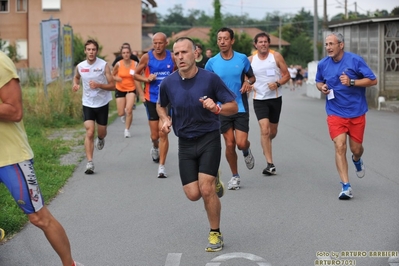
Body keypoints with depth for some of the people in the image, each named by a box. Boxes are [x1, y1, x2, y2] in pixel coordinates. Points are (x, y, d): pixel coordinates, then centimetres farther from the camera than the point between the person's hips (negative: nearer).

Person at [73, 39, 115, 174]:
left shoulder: (104, 65, -12)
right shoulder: (80, 66, -4)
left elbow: (112, 86, -12)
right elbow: (76, 77, 20)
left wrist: (98, 85, -28)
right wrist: (75, 84, -2)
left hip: (102, 103, 0)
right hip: (88, 104, 1)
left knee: (101, 132, 14)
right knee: (89, 133, -13)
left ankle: (100, 139, 53)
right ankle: (89, 163, -11)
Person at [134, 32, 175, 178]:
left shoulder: (172, 57, -3)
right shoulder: (147, 57, -4)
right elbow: (136, 74, 6)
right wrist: (146, 79, -12)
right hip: (152, 99, 1)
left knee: (163, 133, -6)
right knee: (154, 135, 5)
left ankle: (162, 166, -1)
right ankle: (155, 147, 42)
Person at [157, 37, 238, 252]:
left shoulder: (210, 79, -14)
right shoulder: (168, 83, -6)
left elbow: (233, 106, -8)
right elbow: (161, 105, 16)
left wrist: (216, 108, -28)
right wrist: (165, 119, -5)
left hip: (209, 139, -3)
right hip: (185, 143, 3)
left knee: (206, 189, -14)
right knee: (193, 194, -1)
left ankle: (215, 234, 7)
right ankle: (214, 181, 35)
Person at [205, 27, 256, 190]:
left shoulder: (242, 59, -2)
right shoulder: (212, 62, -2)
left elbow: (252, 77, 12)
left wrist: (248, 82, -11)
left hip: (241, 108, 0)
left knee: (241, 143, -10)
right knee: (229, 144, 1)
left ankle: (246, 152, 28)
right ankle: (235, 176, 19)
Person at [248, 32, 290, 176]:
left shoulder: (276, 56, -3)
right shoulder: (250, 60, 1)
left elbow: (287, 75, 0)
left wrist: (277, 83, -18)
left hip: (275, 98, 1)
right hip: (259, 99, -1)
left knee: (273, 130, 13)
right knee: (264, 130, -16)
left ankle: (266, 145, 48)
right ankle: (270, 164, -15)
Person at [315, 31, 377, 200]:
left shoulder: (355, 60, -10)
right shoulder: (323, 64, 0)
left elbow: (373, 80, -10)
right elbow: (318, 82, 18)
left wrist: (351, 82, -22)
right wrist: (321, 87, -6)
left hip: (356, 112, -1)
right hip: (335, 113, 1)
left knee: (356, 148, 8)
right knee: (339, 146, -14)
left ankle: (357, 160, 47)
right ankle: (346, 186, -12)